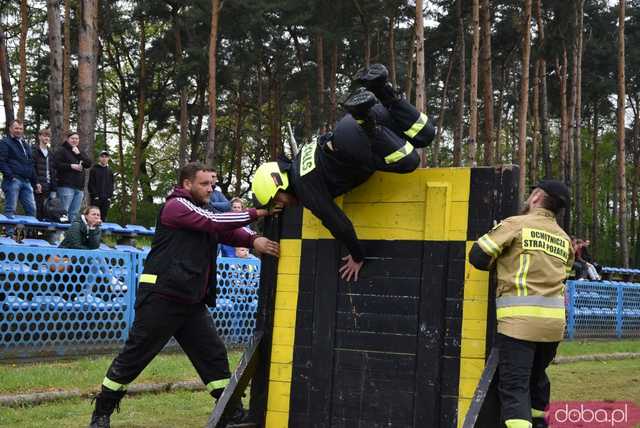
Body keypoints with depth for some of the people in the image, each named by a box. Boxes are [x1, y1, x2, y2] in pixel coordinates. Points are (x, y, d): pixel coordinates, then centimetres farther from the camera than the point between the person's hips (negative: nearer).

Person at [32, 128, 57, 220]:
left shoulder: (50, 154, 21)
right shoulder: (34, 151, 0)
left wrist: (53, 189, 14)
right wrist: (36, 183, -18)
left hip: (47, 186, 6)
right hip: (38, 186, -6)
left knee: (45, 213, 1)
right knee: (37, 211, -8)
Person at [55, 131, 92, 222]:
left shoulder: (80, 152, 22)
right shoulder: (62, 150, 3)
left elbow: (89, 164, 8)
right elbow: (57, 164, -10)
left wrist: (79, 154, -2)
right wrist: (71, 166, -12)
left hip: (79, 187, 6)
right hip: (66, 186, -6)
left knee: (74, 214, 6)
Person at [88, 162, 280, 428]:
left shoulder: (201, 212, 20)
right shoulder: (176, 206, -7)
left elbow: (228, 232, 5)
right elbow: (215, 222, -19)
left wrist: (254, 240, -15)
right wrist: (256, 213, -17)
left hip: (192, 302, 9)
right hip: (161, 297, -9)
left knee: (214, 354, 6)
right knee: (134, 356, -3)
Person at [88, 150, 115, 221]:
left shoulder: (110, 171, 15)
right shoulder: (94, 170, 3)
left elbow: (111, 185, 15)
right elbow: (91, 184, -2)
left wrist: (110, 197, 2)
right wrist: (95, 196, -11)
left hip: (106, 199, 4)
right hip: (96, 199, -4)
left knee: (103, 218, 2)